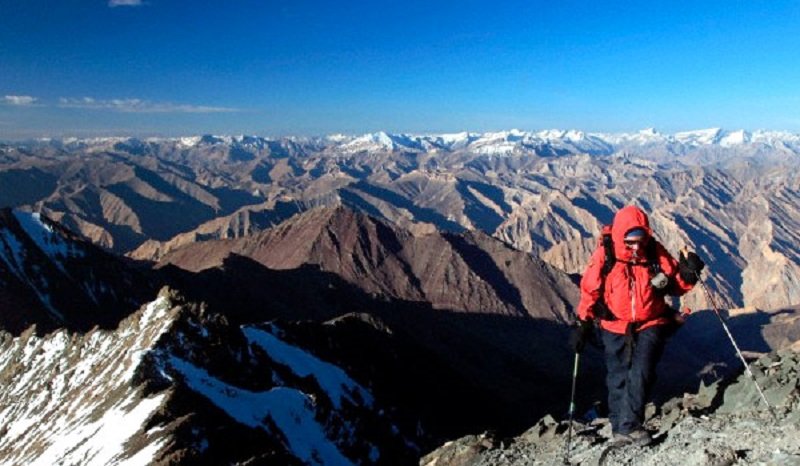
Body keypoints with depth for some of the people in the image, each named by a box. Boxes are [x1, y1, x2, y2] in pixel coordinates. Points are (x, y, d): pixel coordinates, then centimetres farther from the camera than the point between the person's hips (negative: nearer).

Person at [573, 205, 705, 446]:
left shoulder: (656, 253, -8)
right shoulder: (604, 255, -13)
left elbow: (675, 285, 2)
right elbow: (589, 291, -3)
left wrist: (687, 274, -19)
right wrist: (583, 324, -2)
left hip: (650, 325, 0)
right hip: (615, 328, 0)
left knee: (641, 373, -14)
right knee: (618, 379, 6)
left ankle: (629, 425, -7)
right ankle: (619, 427, 18)